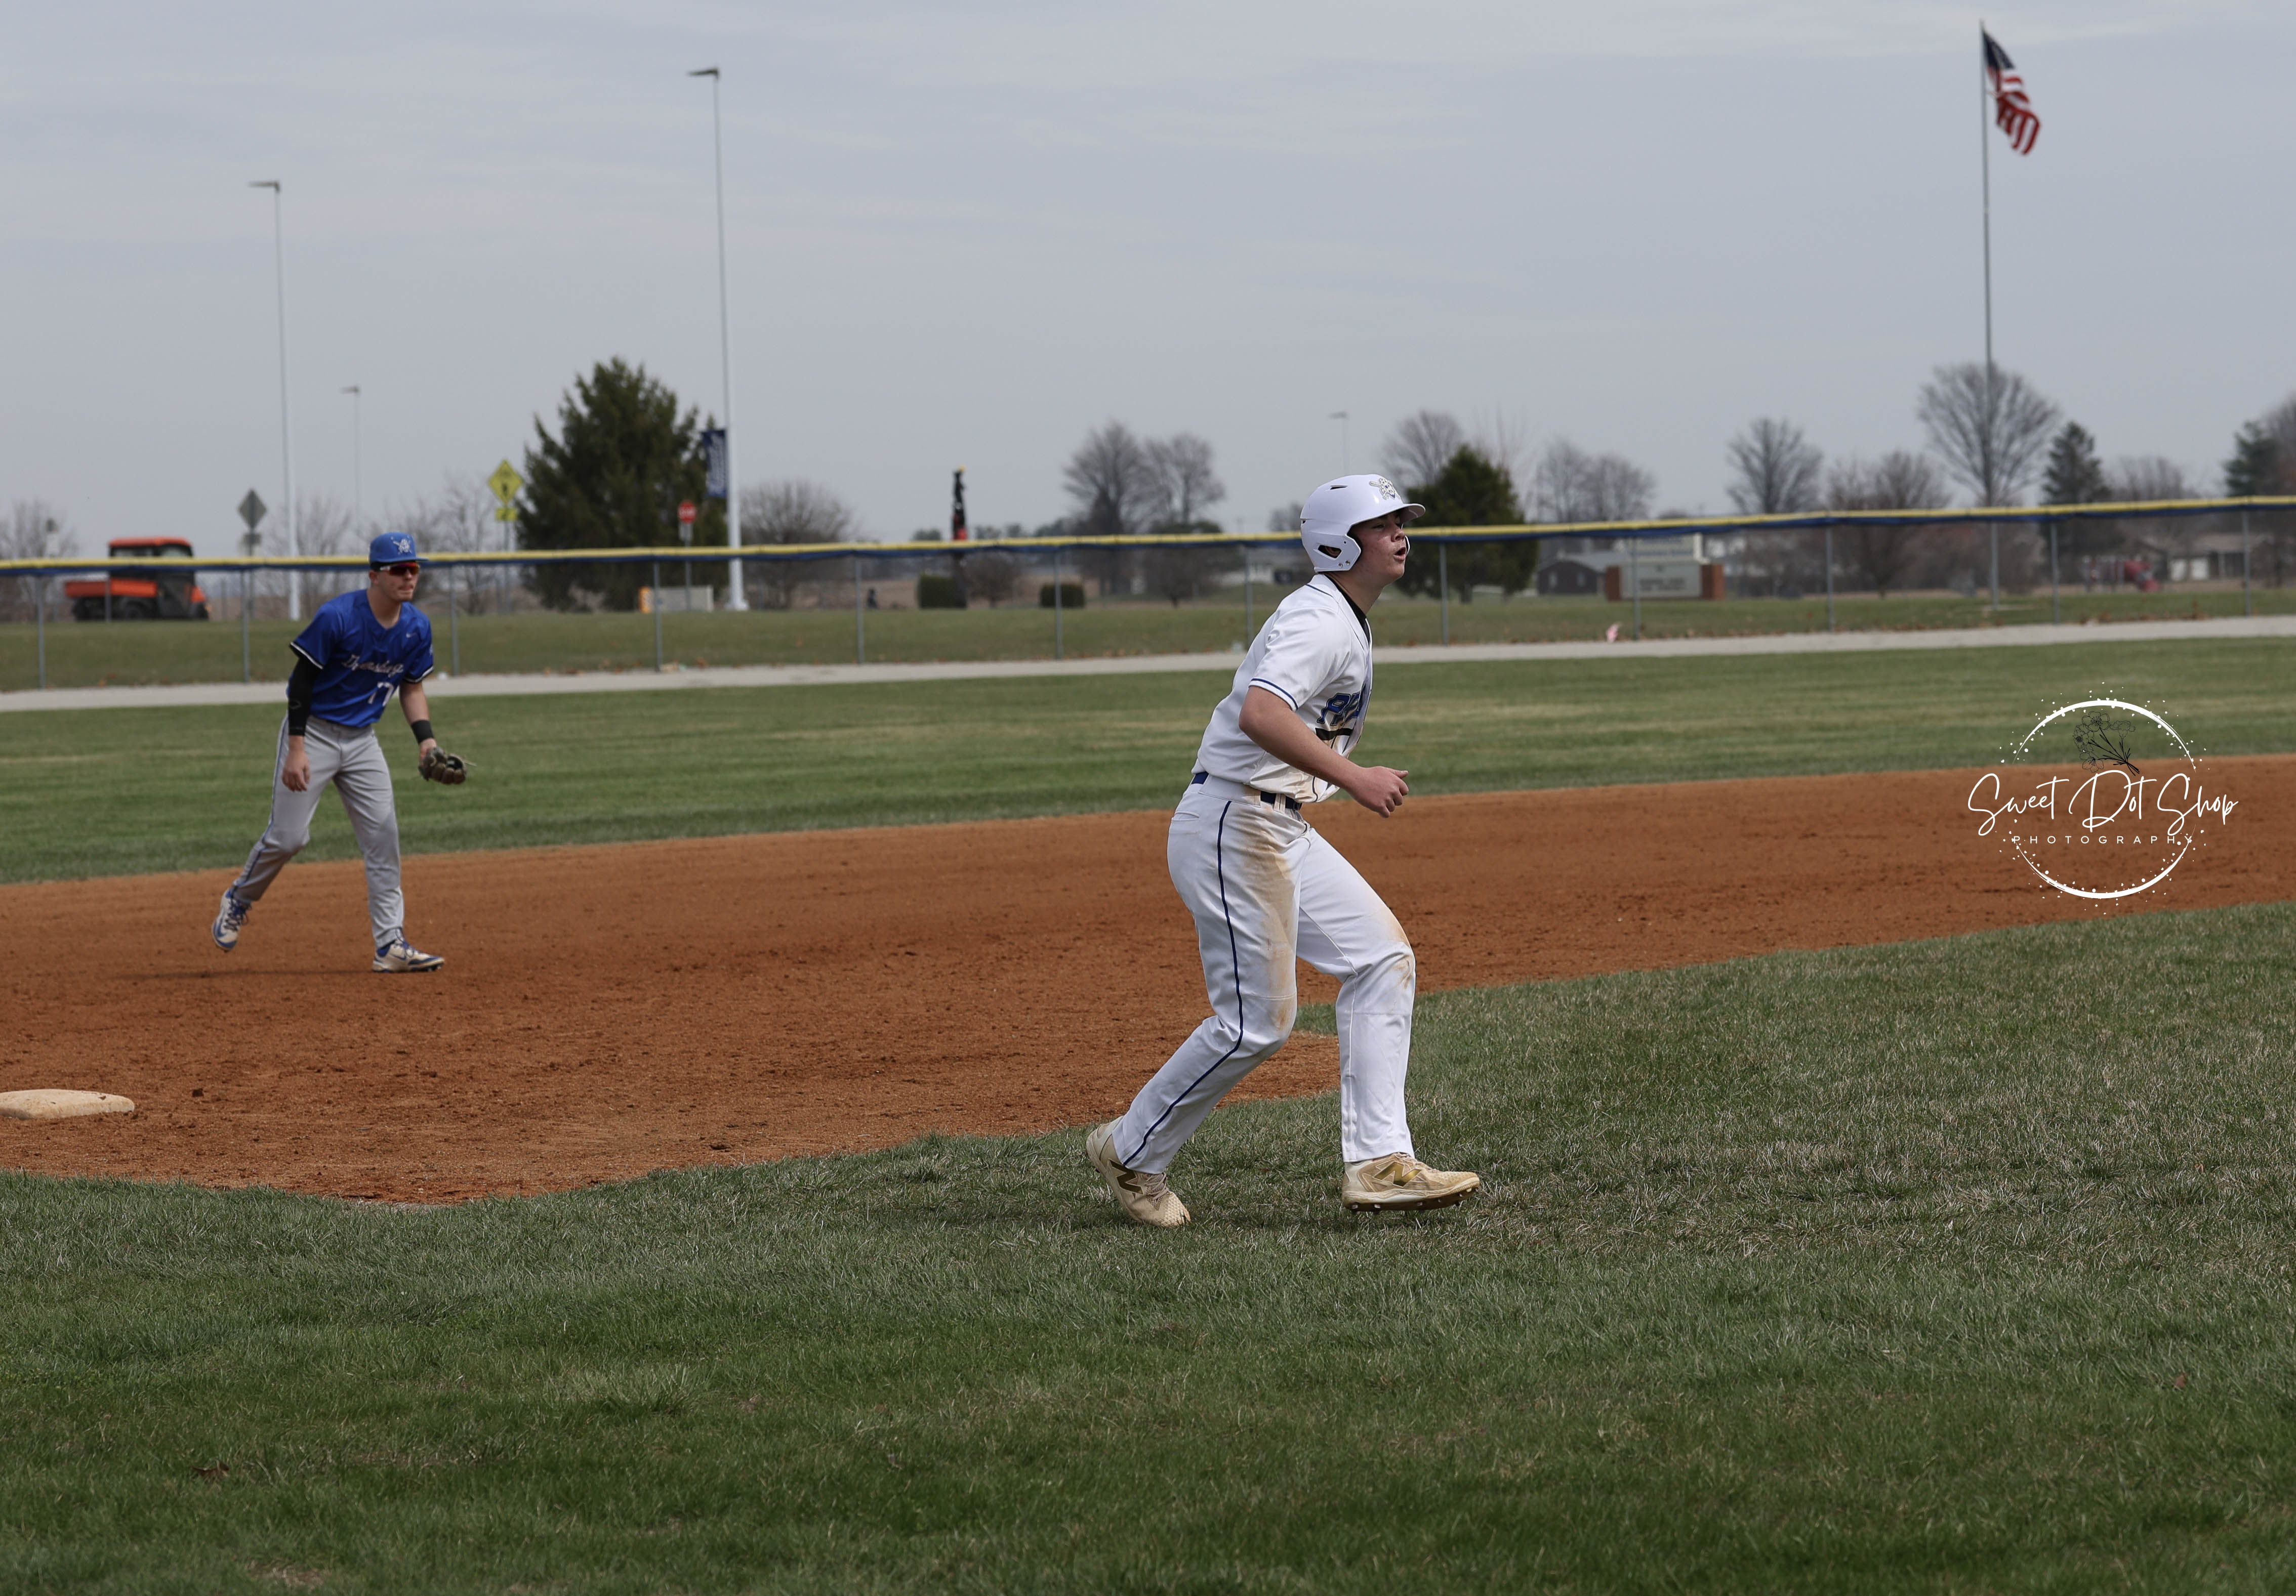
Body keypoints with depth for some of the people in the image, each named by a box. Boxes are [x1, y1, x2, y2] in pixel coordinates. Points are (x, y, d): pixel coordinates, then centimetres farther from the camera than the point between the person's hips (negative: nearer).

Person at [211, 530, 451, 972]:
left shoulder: (417, 628, -2)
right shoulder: (337, 617, -22)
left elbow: (412, 686, 12)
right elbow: (302, 680, -17)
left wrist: (425, 737, -3)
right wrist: (296, 749, -22)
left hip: (362, 740, 6)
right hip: (314, 732, -6)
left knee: (383, 837, -2)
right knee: (288, 836, -7)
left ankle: (391, 943, 1)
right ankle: (238, 901, 21)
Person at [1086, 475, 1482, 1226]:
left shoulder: (1345, 621, 17)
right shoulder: (1320, 620, -16)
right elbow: (1259, 713, -32)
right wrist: (1351, 777, -32)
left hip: (1281, 831, 11)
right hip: (1233, 822, -11)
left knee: (1382, 960, 4)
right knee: (1257, 1020, -8)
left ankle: (1377, 1163, -1)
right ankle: (1132, 1154, 9)